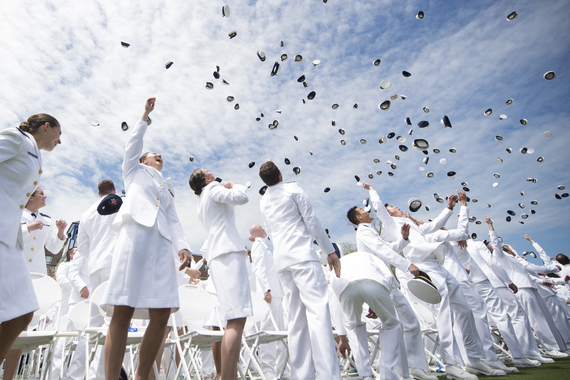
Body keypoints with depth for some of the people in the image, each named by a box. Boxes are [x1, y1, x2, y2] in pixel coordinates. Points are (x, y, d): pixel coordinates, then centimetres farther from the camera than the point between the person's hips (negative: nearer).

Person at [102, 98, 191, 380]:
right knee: (122, 312, -12)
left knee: (161, 314, -7)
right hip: (134, 235, -3)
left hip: (160, 243, 4)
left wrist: (182, 246, 2)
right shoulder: (134, 170, 27)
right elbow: (133, 142, 15)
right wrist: (146, 114, 23)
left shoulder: (168, 187, 31)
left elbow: (173, 219, 18)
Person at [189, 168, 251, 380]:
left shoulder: (202, 204, 29)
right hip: (229, 254, -10)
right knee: (237, 320, -18)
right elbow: (241, 197, -11)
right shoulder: (213, 189, 4)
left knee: (234, 321, 7)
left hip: (218, 257, 10)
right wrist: (233, 185, 7)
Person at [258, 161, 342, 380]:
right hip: (302, 256, -6)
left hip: (281, 261, 6)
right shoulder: (293, 189, 1)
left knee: (296, 318, 7)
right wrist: (330, 251, 2)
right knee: (318, 311, -12)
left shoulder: (263, 202, 18)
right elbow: (312, 220, -2)